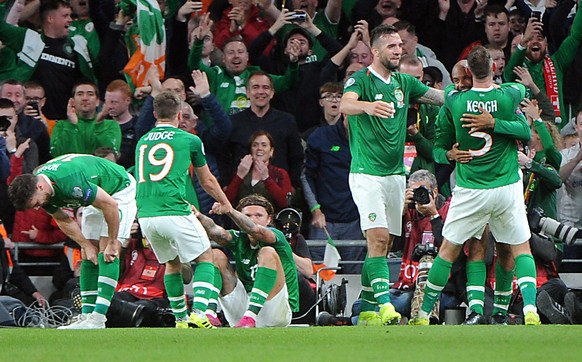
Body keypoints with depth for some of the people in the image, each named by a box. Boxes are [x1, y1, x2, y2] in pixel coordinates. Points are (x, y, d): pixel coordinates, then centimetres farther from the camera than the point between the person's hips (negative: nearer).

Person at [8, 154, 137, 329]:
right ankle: (87, 316, -1)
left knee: (107, 253, -18)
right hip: (98, 197, 8)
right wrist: (87, 246, -3)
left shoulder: (70, 182, -40)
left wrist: (112, 242, -22)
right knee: (88, 256, 1)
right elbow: (63, 219, 4)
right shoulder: (40, 191, -13)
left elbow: (110, 204, -32)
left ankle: (98, 318, -24)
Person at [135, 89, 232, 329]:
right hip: (174, 213, -5)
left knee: (172, 263, 24)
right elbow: (207, 182, 16)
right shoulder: (189, 140, 5)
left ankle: (181, 320, 23)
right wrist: (225, 204, 37)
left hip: (145, 216, 5)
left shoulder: (142, 142, 18)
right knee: (205, 257, 10)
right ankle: (198, 313, -8)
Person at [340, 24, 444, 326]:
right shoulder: (360, 80, -7)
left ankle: (366, 308, 18)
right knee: (378, 238, -18)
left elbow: (442, 96, 15)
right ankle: (385, 306, -25)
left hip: (396, 174, 7)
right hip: (367, 173, -7)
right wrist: (368, 106, -48)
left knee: (384, 244, 9)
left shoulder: (404, 82, 12)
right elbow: (345, 105, -27)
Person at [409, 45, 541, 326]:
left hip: (469, 191, 0)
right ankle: (530, 309, -6)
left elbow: (441, 145, 7)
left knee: (448, 250, 12)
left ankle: (424, 314, 17)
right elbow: (521, 87, 16)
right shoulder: (509, 96, -8)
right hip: (507, 185, 0)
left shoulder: (454, 101, -6)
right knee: (521, 249, 12)